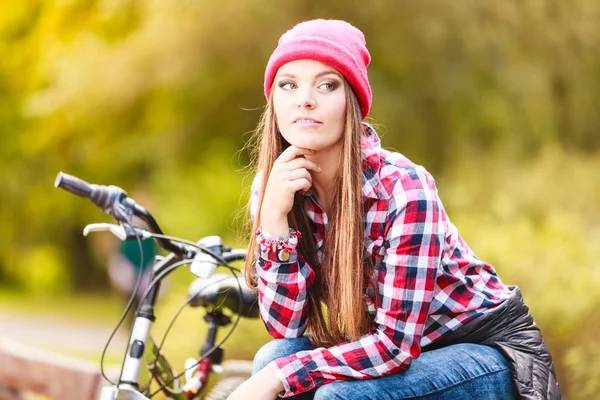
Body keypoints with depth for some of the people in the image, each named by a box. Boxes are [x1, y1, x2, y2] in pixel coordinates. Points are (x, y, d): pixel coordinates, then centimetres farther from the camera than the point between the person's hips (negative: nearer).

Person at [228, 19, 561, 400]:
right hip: (385, 349, 6)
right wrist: (273, 218, -27)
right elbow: (286, 327, -15)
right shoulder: (277, 187, -9)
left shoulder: (403, 188, -26)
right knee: (275, 357, -19)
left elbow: (395, 343, -27)